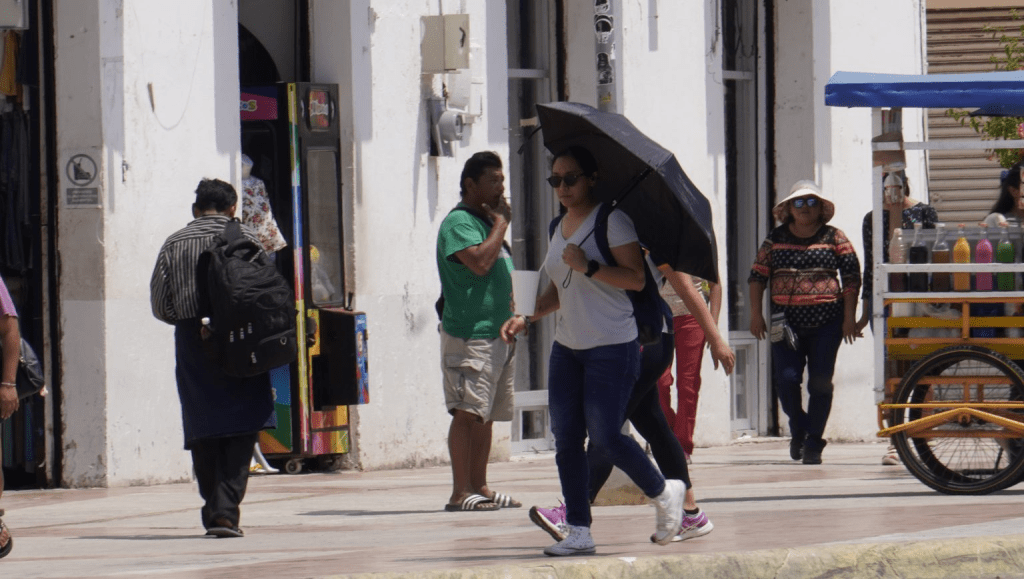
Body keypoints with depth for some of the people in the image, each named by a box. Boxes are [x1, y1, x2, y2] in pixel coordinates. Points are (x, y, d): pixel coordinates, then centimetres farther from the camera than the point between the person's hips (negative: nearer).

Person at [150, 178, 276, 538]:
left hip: (192, 345, 2)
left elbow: (159, 305, 6)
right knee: (241, 429, -2)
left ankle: (213, 509, 10)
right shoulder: (244, 238, 2)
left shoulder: (174, 244, 9)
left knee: (203, 431, 10)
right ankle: (226, 511, -13)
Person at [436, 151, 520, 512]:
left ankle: (479, 486, 14)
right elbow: (480, 262, -26)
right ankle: (460, 492, -14)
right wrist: (502, 223, -15)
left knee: (486, 415, 10)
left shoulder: (487, 222, 20)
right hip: (468, 334, -9)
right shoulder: (459, 222, -10)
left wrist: (510, 323, 20)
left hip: (497, 333, 9)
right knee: (467, 412, -12)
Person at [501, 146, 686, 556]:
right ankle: (578, 532, 2)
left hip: (612, 347, -8)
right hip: (567, 348, 8)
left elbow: (636, 278, -16)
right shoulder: (560, 227, 16)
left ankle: (664, 493, 12)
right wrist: (527, 318, 12)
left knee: (605, 435, -13)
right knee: (566, 438, 0)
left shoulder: (611, 220, -8)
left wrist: (588, 267, -22)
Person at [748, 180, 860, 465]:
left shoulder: (834, 238, 4)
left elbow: (852, 278, 2)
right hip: (786, 321, 1)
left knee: (820, 382, -3)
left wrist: (849, 316, -5)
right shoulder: (776, 239, 9)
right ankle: (799, 429, 18)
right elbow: (757, 276, 10)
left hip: (826, 321, -1)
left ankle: (813, 442, 7)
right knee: (786, 378, -9)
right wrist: (756, 313, 2)